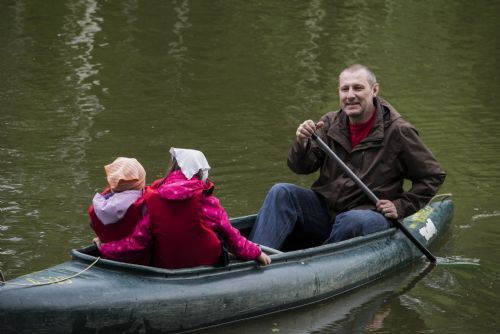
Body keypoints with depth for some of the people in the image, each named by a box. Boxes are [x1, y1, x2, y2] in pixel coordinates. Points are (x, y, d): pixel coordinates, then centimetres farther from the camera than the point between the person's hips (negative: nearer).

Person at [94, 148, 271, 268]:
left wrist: (104, 247, 4)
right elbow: (233, 239, -2)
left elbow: (135, 244, -13)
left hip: (165, 268, 2)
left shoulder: (152, 204, -11)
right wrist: (256, 253, 15)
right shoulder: (209, 204, -12)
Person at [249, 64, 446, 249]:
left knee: (353, 221, -39)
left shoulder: (398, 132, -6)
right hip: (324, 207, 5)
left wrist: (401, 206, -6)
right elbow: (301, 167, 2)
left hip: (370, 215, -4)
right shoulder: (330, 123, 7)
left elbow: (433, 176, 2)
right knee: (281, 193, -19)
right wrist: (302, 144, -20)